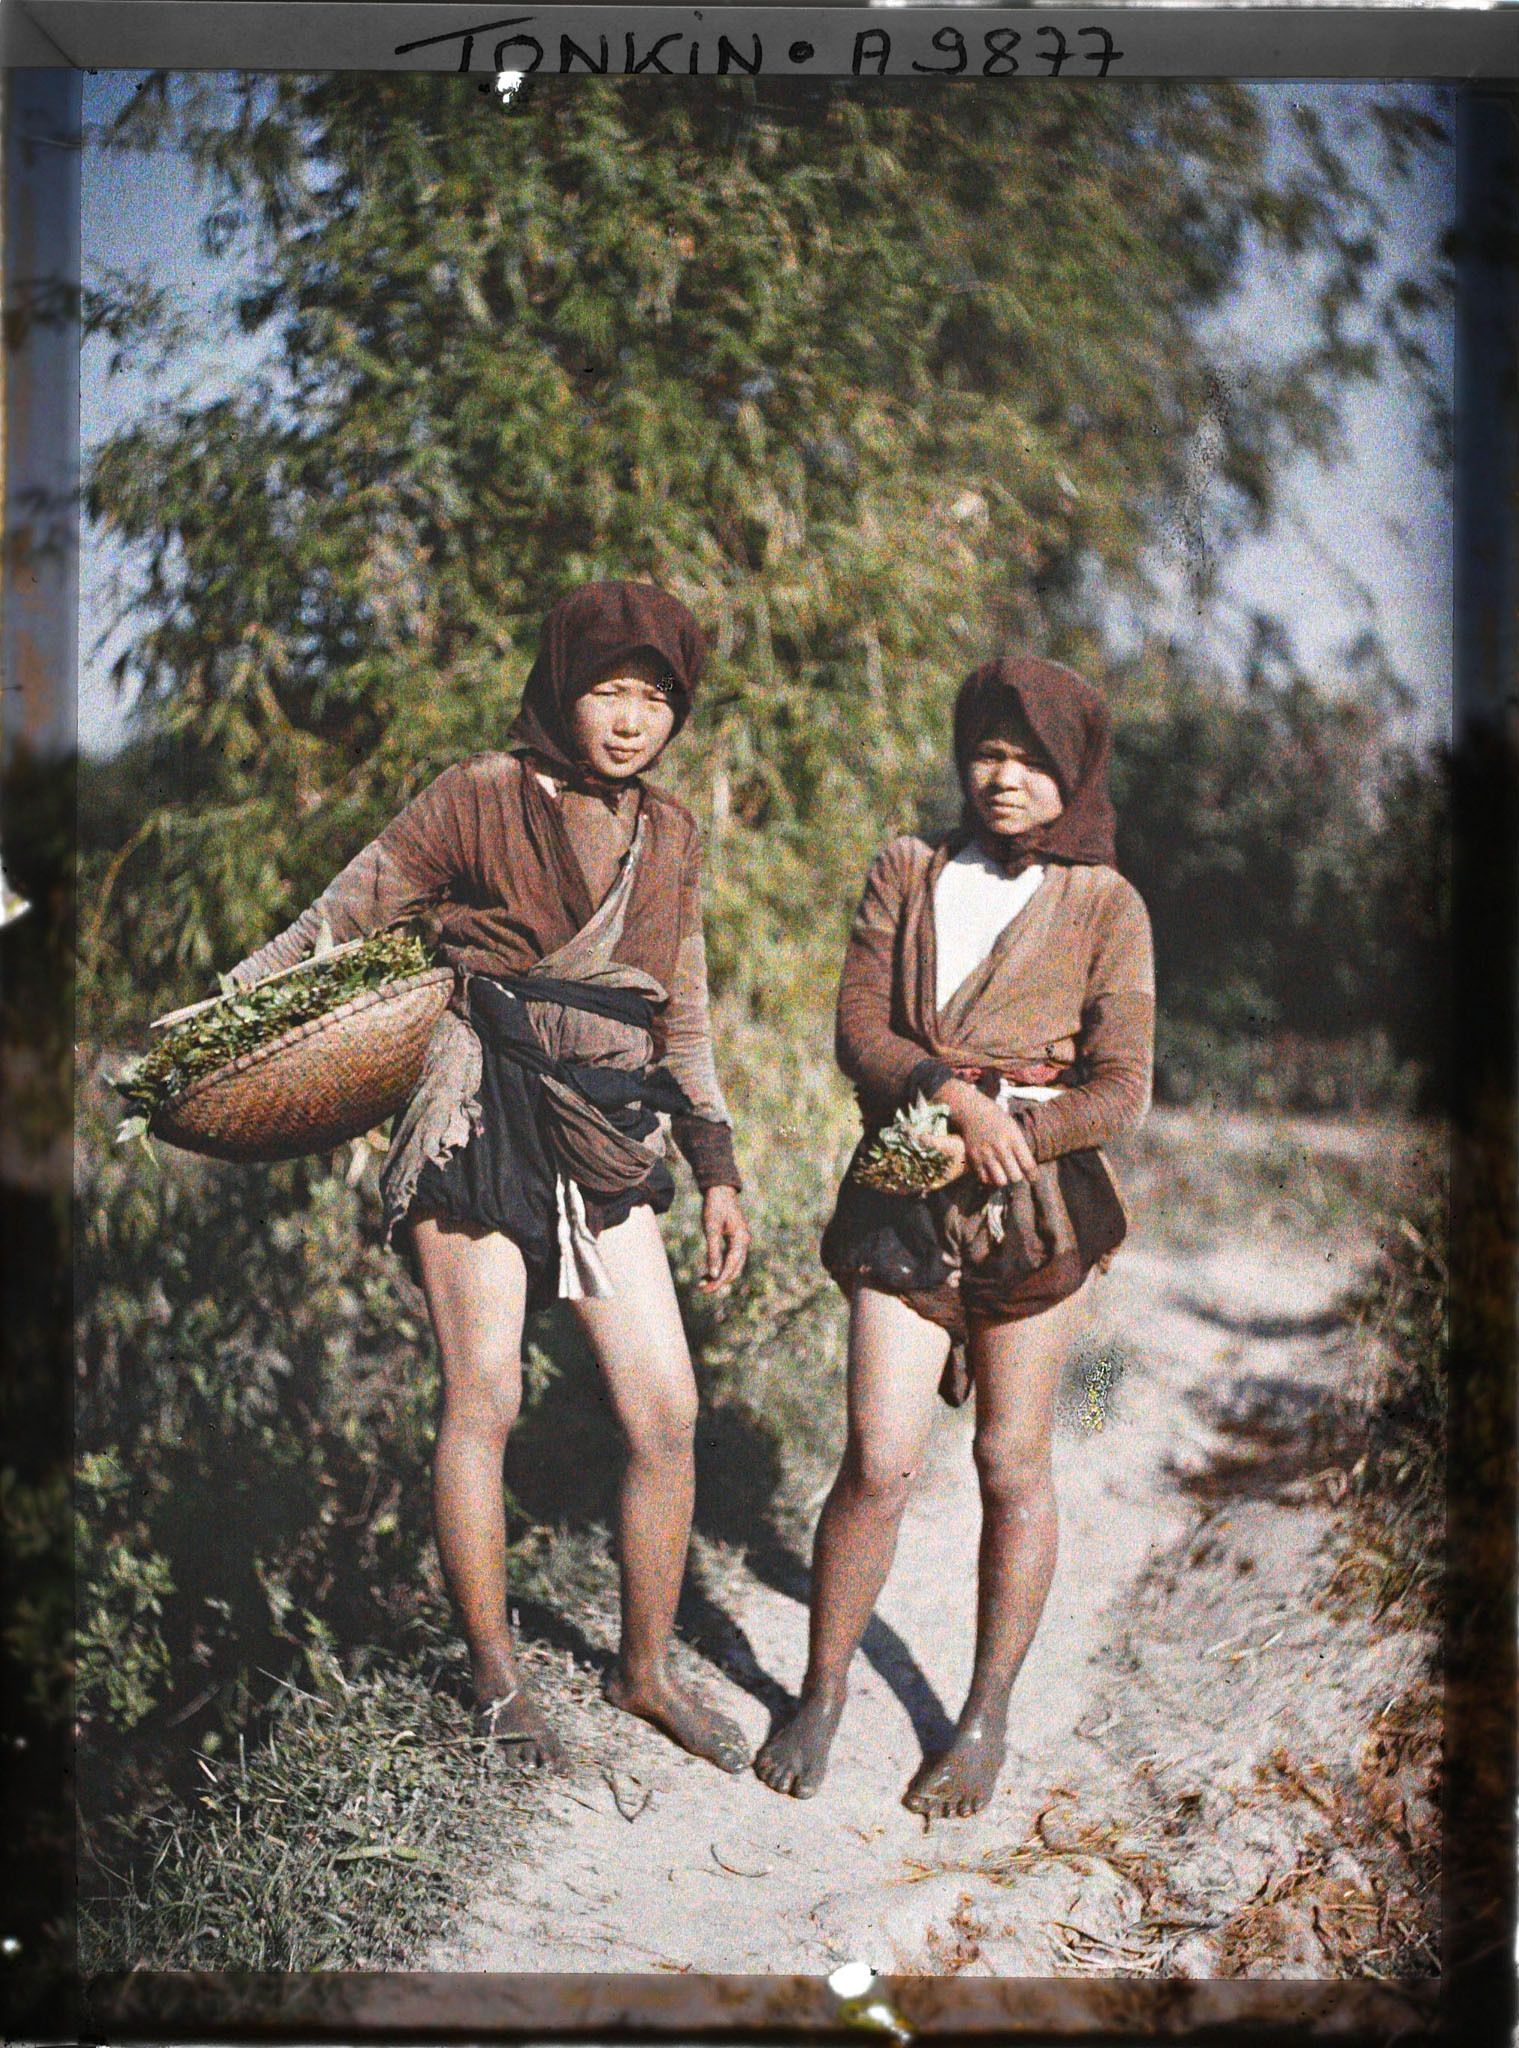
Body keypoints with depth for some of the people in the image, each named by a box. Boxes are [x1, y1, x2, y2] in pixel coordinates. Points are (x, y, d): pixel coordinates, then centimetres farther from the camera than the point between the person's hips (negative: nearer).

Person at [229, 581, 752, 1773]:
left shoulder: (672, 836, 13)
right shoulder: (481, 801, -3)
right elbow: (336, 926, 1)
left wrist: (717, 1170, 17)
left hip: (608, 1137, 5)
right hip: (486, 1120, -5)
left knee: (668, 1412, 1)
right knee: (484, 1403, -2)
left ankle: (647, 1669, 20)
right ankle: (496, 1677, 18)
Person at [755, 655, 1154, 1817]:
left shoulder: (1105, 907, 3)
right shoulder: (908, 875, 9)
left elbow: (1121, 1090, -3)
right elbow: (858, 1032, 0)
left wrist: (1004, 1137, -16)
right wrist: (957, 1099, -18)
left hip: (1035, 1210, -1)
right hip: (902, 1208, 1)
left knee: (1012, 1467, 7)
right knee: (879, 1461, -4)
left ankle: (987, 1720, 22)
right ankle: (821, 1694, 17)